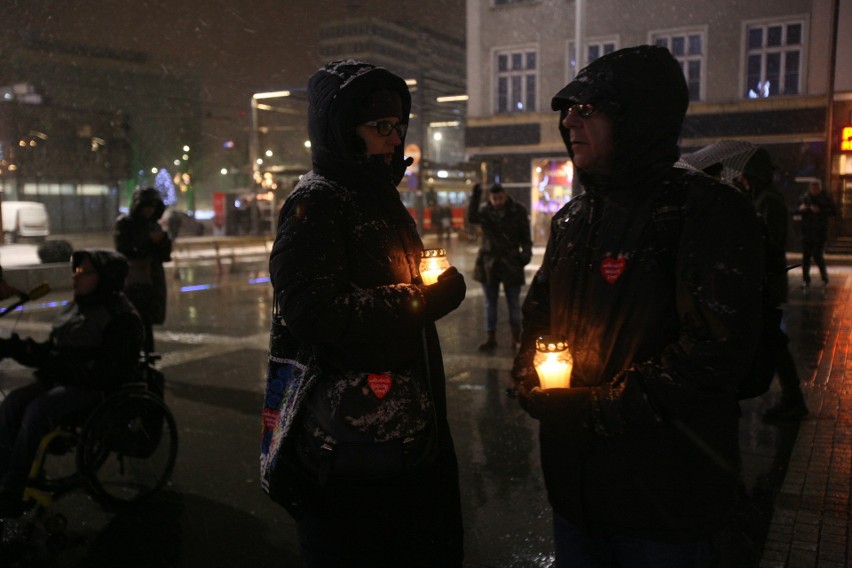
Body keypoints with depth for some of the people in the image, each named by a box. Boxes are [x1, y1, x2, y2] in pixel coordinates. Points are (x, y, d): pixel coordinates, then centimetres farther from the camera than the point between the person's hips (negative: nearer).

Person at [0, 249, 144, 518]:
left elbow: (110, 370, -19)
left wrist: (61, 369, -26)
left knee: (38, 410, -29)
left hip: (94, 388, -8)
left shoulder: (121, 317, -11)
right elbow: (51, 350, 17)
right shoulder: (74, 308, 16)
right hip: (61, 381, 8)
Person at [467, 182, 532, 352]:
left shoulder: (518, 210, -4)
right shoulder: (485, 211, -1)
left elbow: (525, 236, -1)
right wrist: (475, 198, -30)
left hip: (511, 262, -2)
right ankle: (490, 338, 20)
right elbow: (472, 218, -22)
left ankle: (516, 337, 20)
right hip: (489, 262, 2)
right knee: (490, 303, 10)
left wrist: (526, 252, -15)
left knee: (514, 303, 6)